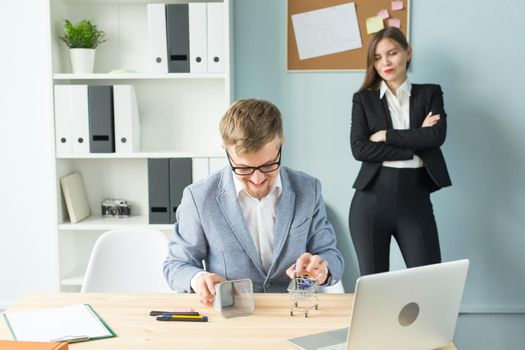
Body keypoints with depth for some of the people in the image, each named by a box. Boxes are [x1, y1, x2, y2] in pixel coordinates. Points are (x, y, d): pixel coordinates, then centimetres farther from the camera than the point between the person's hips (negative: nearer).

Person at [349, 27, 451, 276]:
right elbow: (359, 149, -7)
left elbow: (437, 135, -8)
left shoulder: (430, 93, 10)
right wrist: (415, 146, -8)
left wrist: (386, 135, -8)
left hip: (416, 200, 0)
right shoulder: (363, 99, 7)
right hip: (372, 200, 0)